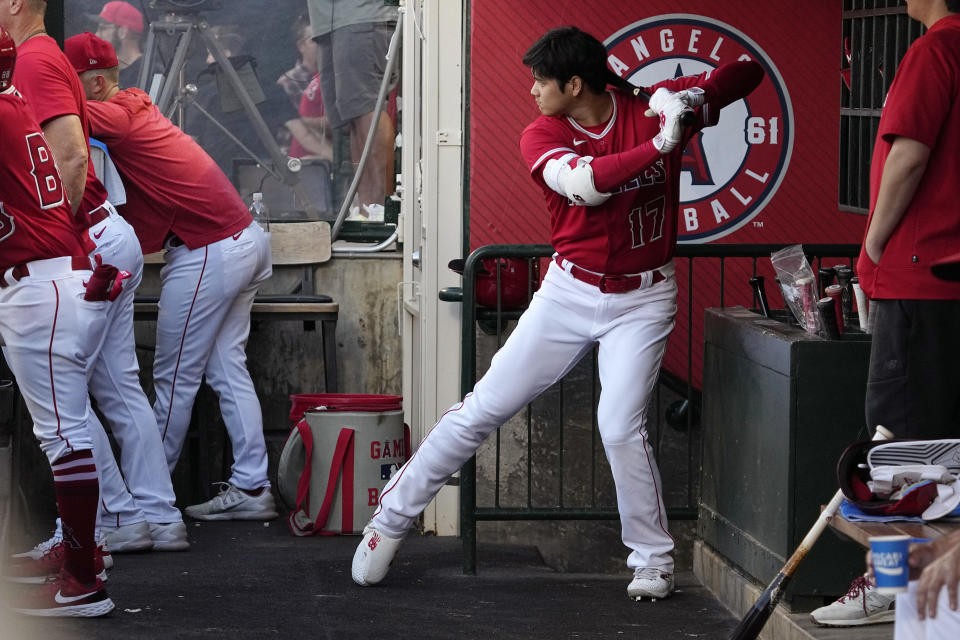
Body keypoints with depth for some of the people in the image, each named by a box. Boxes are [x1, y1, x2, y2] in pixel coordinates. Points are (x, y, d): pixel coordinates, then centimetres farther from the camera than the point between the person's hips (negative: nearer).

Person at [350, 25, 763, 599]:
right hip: (569, 292, 2)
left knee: (621, 426, -16)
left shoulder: (653, 109, -9)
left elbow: (749, 74, -6)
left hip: (642, 300, -2)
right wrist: (661, 145, -37)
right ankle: (393, 517, 16)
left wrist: (693, 96, -25)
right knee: (485, 407, 3)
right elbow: (585, 183, -29)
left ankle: (654, 561, 2)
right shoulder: (542, 137, -8)